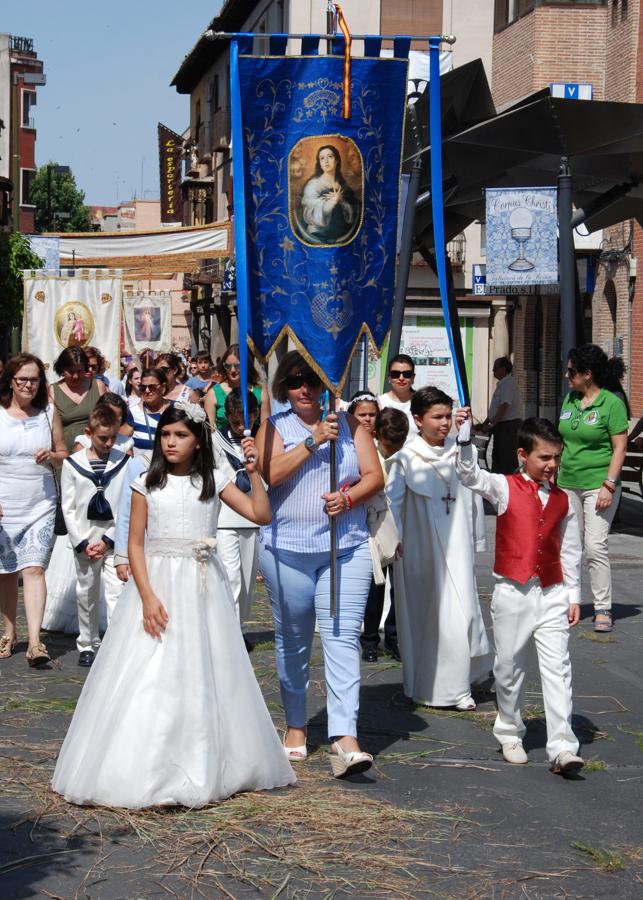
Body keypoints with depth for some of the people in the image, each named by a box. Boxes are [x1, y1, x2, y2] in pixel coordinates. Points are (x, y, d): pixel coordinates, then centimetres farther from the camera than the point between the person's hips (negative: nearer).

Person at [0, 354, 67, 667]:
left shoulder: (49, 413, 5)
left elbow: (64, 454, 13)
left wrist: (51, 457, -10)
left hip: (40, 507, 0)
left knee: (34, 569, -11)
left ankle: (34, 642, -16)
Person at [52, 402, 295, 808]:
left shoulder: (213, 482, 5)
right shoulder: (147, 484, 2)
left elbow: (261, 515, -1)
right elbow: (135, 544, -2)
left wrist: (254, 472, -11)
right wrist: (148, 598, -12)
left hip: (203, 588, 1)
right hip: (157, 582, -1)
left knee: (203, 677, 4)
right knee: (150, 677, -5)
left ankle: (203, 769, 16)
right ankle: (147, 773, 1)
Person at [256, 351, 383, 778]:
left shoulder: (349, 425, 9)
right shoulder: (274, 426, 6)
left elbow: (375, 476, 4)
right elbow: (270, 474, -10)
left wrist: (348, 498, -15)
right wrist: (313, 442, -15)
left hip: (347, 548, 0)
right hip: (287, 549, 0)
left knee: (343, 637, -11)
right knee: (292, 641, 11)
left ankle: (345, 739, -18)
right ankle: (296, 725, 28)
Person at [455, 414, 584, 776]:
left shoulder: (563, 501, 8)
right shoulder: (505, 488, -1)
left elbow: (571, 552, 12)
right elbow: (471, 474, -17)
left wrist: (573, 596, 9)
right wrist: (465, 435, -30)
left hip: (552, 594, 2)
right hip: (512, 593, -2)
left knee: (558, 670, -5)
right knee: (509, 668, 9)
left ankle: (562, 747, -6)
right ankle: (511, 734, 28)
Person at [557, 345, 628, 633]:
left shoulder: (611, 403, -8)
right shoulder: (570, 400, 11)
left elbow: (620, 448, -9)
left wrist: (608, 485, -15)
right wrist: (554, 476, 16)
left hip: (597, 485, -6)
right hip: (568, 484, 6)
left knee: (596, 547, -10)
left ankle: (603, 609, -1)